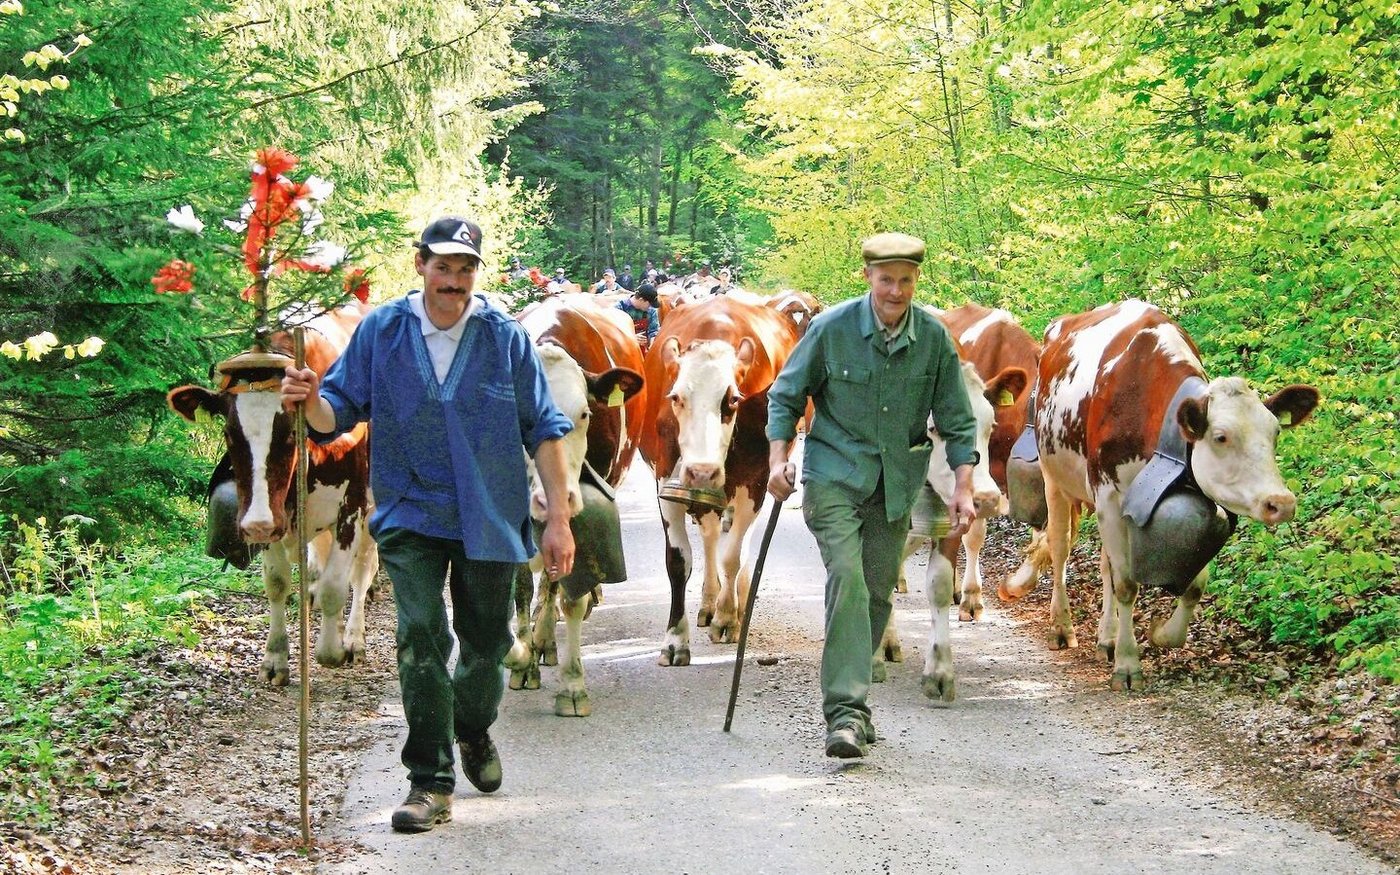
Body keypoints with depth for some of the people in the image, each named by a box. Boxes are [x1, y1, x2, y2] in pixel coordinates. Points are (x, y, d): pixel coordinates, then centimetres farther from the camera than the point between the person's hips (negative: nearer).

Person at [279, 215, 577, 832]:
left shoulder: (505, 337, -3)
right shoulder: (381, 331, -2)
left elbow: (544, 430, -1)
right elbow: (341, 412, -1)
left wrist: (558, 519, -6)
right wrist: (313, 402, -26)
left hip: (489, 519, 1)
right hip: (410, 513, -1)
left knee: (486, 642, 13)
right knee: (421, 635, -14)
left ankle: (473, 731, 44)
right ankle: (430, 782, -7)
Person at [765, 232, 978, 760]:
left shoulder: (934, 338, -3)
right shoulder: (831, 328, -9)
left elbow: (957, 419, 4)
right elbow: (786, 395, 2)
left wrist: (963, 486, -4)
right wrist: (778, 459, -9)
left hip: (896, 485, 4)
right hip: (834, 475, -3)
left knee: (877, 593, 9)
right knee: (846, 581, -19)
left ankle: (847, 699, 25)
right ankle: (846, 712, -23)